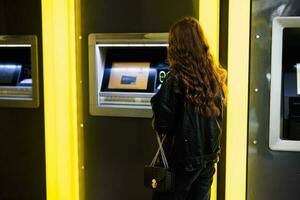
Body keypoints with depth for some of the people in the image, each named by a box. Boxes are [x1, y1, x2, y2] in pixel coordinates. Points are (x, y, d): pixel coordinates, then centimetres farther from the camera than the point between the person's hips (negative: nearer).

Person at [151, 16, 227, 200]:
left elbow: (162, 126, -17)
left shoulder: (175, 81, -20)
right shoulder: (215, 77, -2)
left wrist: (157, 102, 0)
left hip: (182, 159, -5)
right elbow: (217, 117, 9)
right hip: (209, 157, 6)